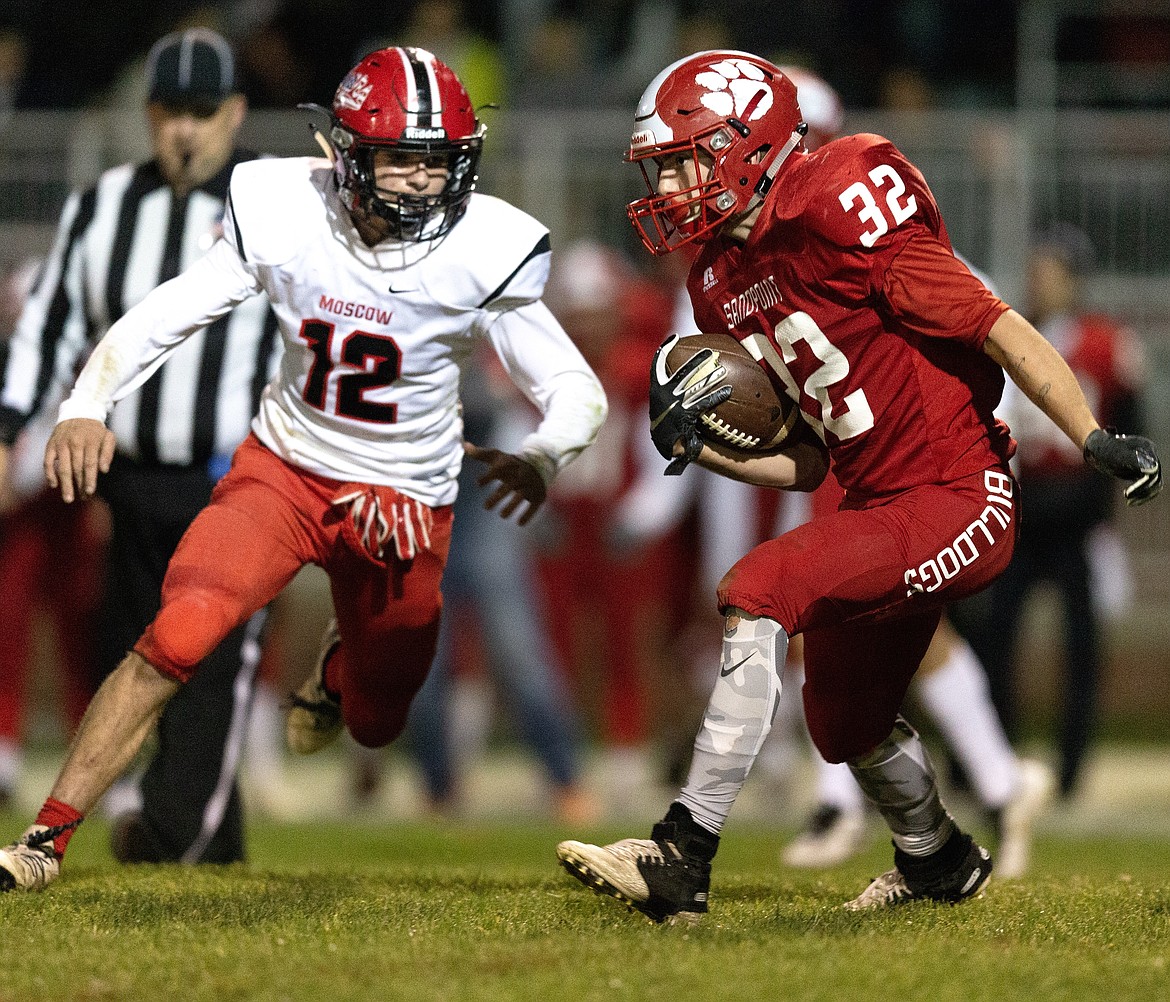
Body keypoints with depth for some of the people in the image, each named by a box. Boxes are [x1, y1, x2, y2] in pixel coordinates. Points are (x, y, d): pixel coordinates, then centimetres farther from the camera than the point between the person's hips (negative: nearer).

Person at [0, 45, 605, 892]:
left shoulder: (481, 255, -21)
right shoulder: (285, 216, -18)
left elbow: (578, 390, -15)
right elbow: (158, 320, -12)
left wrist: (540, 459, -38)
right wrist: (86, 406, -31)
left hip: (403, 499, 1)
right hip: (284, 469, -1)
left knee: (373, 725, 16)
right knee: (174, 639, -23)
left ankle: (342, 662, 56)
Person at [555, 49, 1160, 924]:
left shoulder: (838, 217, -17)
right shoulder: (724, 286, 8)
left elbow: (999, 329, -18)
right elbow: (806, 464, 13)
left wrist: (1095, 441, -24)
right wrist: (696, 447, -4)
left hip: (960, 502, -10)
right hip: (876, 508, 10)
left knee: (760, 591, -26)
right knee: (845, 721, 25)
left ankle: (684, 857, -25)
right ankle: (940, 860, 55)